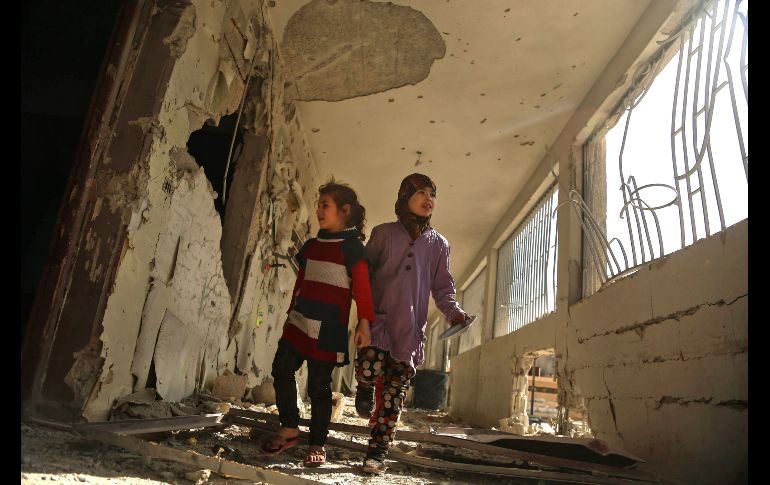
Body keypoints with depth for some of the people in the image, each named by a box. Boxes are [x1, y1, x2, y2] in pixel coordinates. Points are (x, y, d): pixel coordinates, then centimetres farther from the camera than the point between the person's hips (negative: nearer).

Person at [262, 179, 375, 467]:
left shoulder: (352, 247, -7)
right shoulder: (311, 245, 14)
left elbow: (362, 288, -12)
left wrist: (364, 324, -19)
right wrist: (291, 314, 21)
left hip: (327, 328, -6)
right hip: (300, 322, 7)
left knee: (319, 386, 1)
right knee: (282, 370, 4)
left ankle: (317, 443, 16)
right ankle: (289, 428, 21)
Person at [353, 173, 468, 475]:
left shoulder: (438, 244, 12)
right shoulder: (383, 233, 6)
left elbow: (442, 287, 14)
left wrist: (453, 312, -6)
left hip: (411, 327, 2)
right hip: (379, 318, -2)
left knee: (395, 391, 1)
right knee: (370, 369, -23)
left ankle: (378, 450, 13)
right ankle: (365, 388, 13)